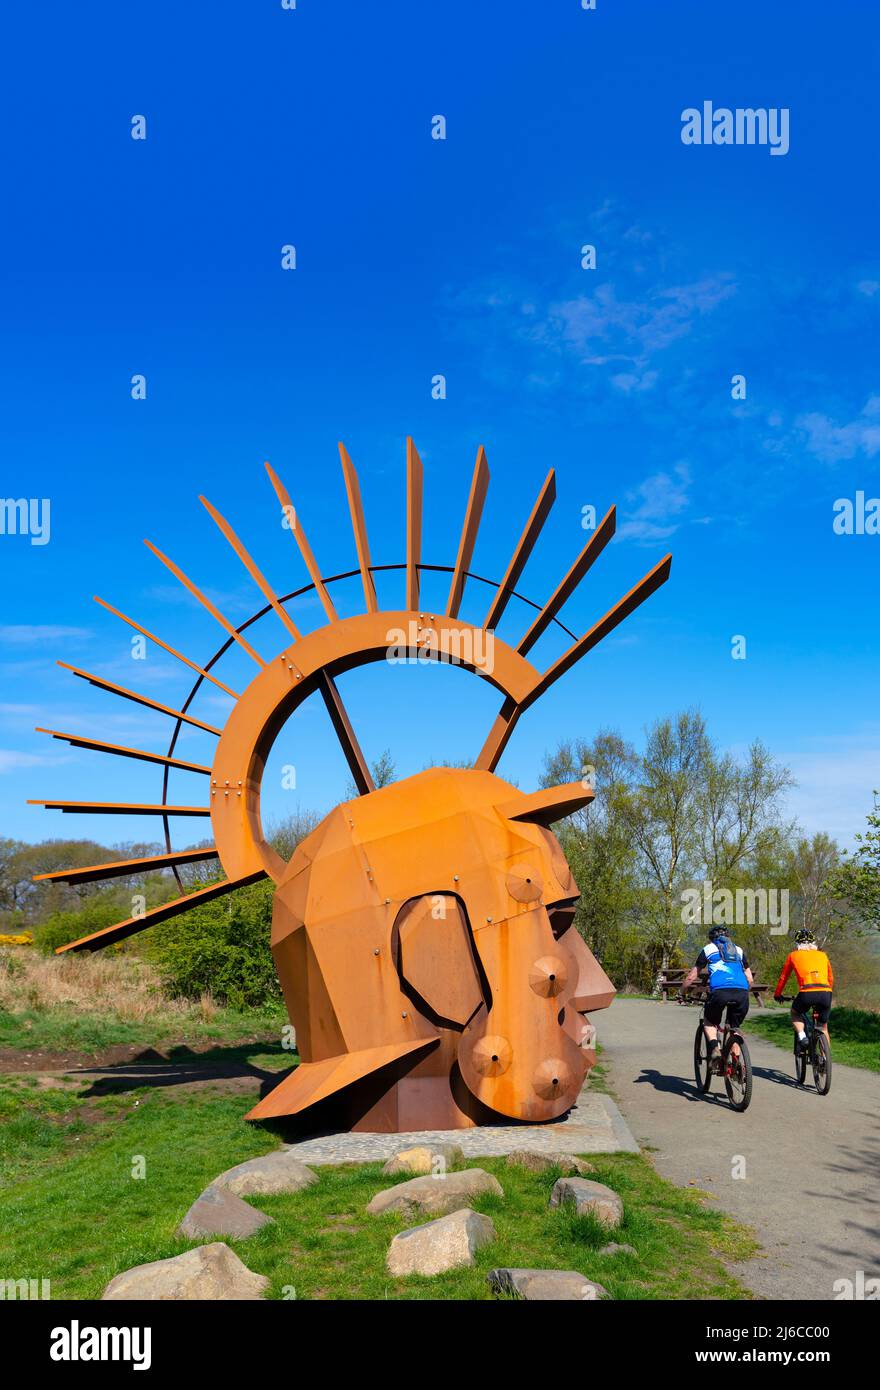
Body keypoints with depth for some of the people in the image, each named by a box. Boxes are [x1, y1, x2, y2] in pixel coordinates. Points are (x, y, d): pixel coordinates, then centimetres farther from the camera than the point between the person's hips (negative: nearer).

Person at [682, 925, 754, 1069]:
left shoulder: (708, 948, 23)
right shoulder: (739, 950, 31)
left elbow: (691, 977, 24)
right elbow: (750, 979, 30)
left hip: (720, 990, -3)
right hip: (742, 992, 3)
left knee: (709, 1022, 23)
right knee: (734, 1028, 23)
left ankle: (714, 1049, -2)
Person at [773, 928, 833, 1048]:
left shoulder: (793, 955, 19)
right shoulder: (822, 955, 24)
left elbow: (783, 977, 26)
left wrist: (777, 994, 40)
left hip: (807, 993, -2)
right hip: (825, 994, 2)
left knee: (795, 1013, 28)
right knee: (823, 1027, 22)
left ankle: (801, 1036, 4)